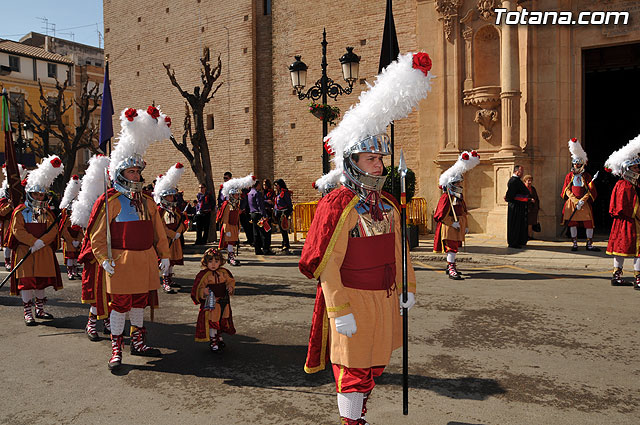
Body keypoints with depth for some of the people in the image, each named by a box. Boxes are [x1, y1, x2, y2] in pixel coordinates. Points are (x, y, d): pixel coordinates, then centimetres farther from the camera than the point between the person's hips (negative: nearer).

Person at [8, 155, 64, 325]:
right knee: (26, 280, -4)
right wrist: (33, 242, -18)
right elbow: (18, 230, -8)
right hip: (25, 251, -4)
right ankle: (28, 312, 3)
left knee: (41, 280, 10)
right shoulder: (20, 211, 1)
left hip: (44, 251, 4)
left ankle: (40, 309, 22)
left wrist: (41, 242, -14)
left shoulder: (47, 212, 11)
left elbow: (53, 230, 1)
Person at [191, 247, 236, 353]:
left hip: (224, 302, 5)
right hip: (211, 303, -5)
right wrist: (203, 292, -30)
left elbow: (230, 280, 17)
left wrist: (230, 287, -3)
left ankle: (219, 338, 40)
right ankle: (213, 342, 14)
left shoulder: (224, 272, 2)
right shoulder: (204, 275, -12)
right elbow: (198, 288, -10)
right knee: (212, 322, 0)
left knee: (222, 321, 18)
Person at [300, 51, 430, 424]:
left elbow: (399, 250, 14)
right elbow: (327, 265, -18)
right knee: (354, 368, 7)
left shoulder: (388, 204, 6)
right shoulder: (338, 205, -17)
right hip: (353, 299, -8)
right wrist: (340, 311, -19)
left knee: (377, 363, 22)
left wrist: (407, 289, 13)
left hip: (386, 298, 8)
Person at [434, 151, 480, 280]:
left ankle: (450, 266, 26)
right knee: (451, 247, -12)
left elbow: (464, 213, 22)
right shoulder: (446, 197, -13)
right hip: (449, 228, -9)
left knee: (455, 247, 15)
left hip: (458, 227, 9)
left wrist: (466, 226, 18)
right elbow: (440, 215, -18)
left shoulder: (459, 197, 14)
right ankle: (451, 269, -12)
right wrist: (452, 223, -19)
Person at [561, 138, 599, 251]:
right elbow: (567, 190, 1)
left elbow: (591, 191, 0)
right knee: (572, 223, 2)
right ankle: (575, 243, 12)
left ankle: (589, 244, 5)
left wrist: (582, 200, -13)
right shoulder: (569, 176, 6)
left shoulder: (587, 176, 4)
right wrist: (575, 201, -11)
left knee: (589, 223, -4)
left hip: (584, 203, 0)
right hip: (571, 203, 1)